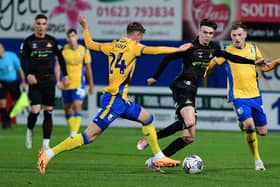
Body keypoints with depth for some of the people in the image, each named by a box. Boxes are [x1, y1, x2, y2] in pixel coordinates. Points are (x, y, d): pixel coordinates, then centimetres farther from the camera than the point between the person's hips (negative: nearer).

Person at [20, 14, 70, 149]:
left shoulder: (52, 41, 5)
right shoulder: (28, 41, -1)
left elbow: (60, 58, 14)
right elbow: (23, 60, -5)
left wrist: (65, 75, 9)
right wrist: (28, 74, -21)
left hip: (49, 81, 2)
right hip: (35, 81, -2)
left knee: (48, 112, -1)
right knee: (35, 110, -15)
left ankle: (46, 144, 3)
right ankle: (29, 131, 16)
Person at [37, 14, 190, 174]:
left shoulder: (113, 46, 12)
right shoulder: (132, 47, -8)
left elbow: (90, 44, 23)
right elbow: (154, 50, -19)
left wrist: (85, 27, 38)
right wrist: (177, 49, -12)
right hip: (114, 99, -10)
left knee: (147, 117, 19)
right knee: (90, 135, -12)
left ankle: (159, 158, 21)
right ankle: (49, 154, -14)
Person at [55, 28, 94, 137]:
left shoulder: (84, 51, -1)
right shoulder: (63, 50, -1)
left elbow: (88, 69, 7)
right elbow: (58, 66, -3)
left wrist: (91, 85, 10)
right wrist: (58, 81, -17)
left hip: (79, 84, -2)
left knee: (77, 107, -16)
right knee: (67, 109, 8)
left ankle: (74, 134, -20)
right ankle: (72, 132, 23)